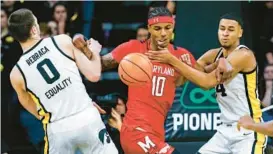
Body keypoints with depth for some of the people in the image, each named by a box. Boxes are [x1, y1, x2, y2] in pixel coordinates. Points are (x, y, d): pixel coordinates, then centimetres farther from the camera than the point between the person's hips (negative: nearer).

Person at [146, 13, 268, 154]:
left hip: (248, 131, -9)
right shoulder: (214, 55, 8)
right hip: (226, 129, 9)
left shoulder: (244, 55, -17)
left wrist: (172, 60, -23)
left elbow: (207, 82, -23)